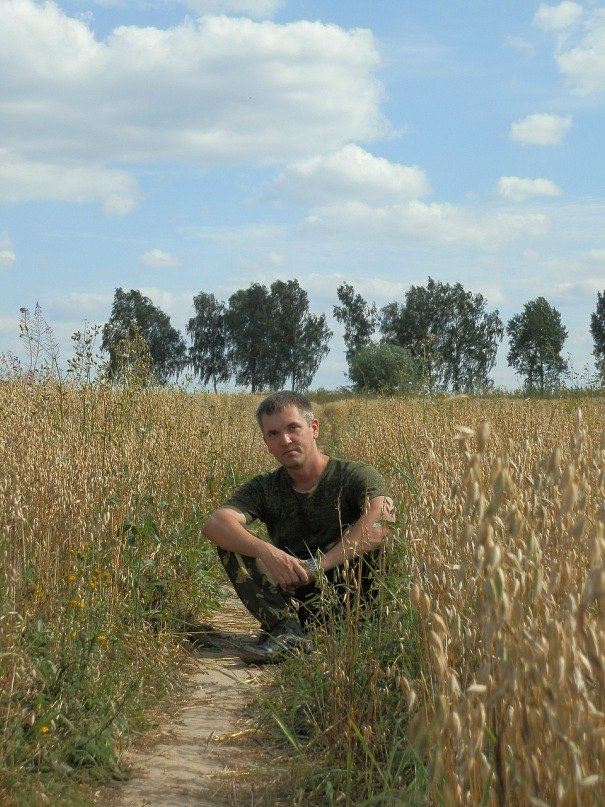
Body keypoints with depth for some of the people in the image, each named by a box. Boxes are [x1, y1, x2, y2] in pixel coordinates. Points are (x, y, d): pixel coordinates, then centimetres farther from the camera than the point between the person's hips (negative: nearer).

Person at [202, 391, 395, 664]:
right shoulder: (264, 488, 3)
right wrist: (267, 551, -35)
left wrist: (319, 565, -36)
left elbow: (382, 518, -30)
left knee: (368, 534, -27)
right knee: (231, 538, -11)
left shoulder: (355, 476, -6)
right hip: (291, 597, 3)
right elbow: (214, 523, -16)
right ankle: (286, 629, -30)